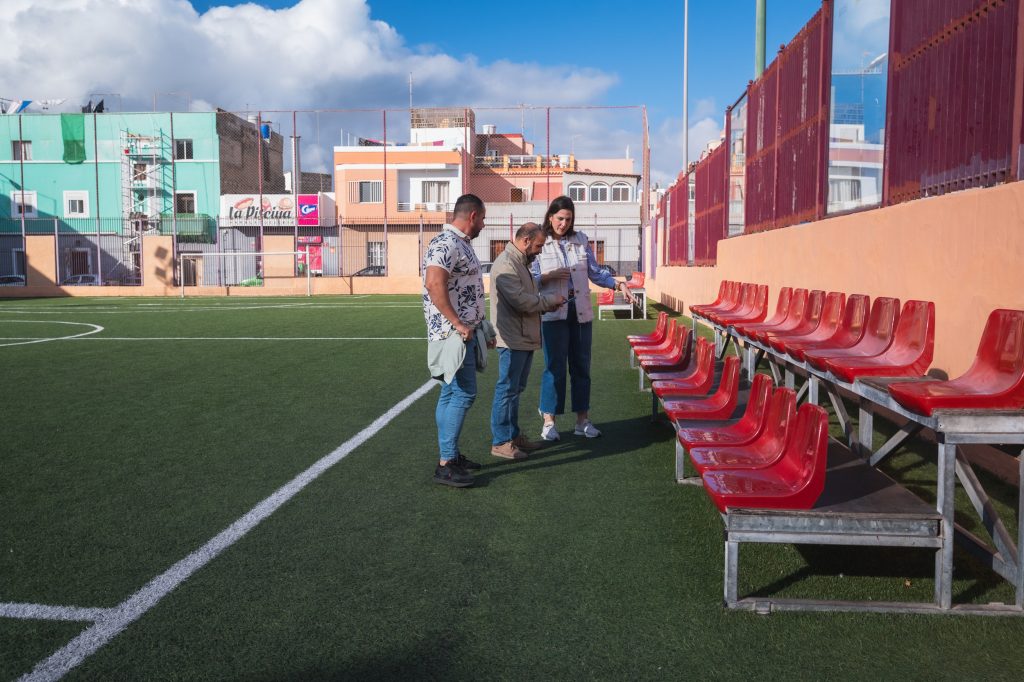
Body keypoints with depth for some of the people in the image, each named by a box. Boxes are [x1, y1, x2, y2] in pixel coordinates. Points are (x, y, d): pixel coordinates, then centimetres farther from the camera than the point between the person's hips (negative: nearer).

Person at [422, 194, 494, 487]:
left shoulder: (461, 243, 17)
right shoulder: (445, 243, -15)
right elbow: (434, 284, -27)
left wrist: (481, 328, 25)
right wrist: (458, 324, -24)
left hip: (465, 333, 10)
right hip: (453, 334, -10)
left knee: (450, 394, 13)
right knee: (463, 394, -11)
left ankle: (450, 454, 22)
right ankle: (445, 464, -7)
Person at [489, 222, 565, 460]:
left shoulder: (521, 262, 17)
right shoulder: (506, 264, -17)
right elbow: (520, 301, -24)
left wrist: (548, 303, 3)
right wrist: (550, 300, -11)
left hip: (525, 338, 10)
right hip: (513, 339, -10)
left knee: (516, 389, 17)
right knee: (507, 389, -4)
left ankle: (513, 435, 27)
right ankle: (500, 442, 3)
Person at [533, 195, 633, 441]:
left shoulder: (581, 240, 9)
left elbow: (595, 273, 10)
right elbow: (531, 280, 0)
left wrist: (618, 284, -3)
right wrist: (550, 276, -17)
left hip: (581, 312, 4)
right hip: (554, 313, -3)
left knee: (581, 366, 8)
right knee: (555, 367, -3)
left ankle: (582, 420, 18)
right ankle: (549, 421, 8)